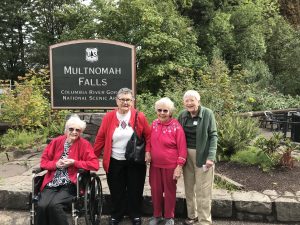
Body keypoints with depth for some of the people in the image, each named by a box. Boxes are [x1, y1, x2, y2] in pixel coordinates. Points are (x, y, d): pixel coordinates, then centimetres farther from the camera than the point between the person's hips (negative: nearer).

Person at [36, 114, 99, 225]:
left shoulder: (84, 144, -2)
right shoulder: (56, 141, 8)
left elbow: (95, 164, -9)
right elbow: (43, 161, 12)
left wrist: (74, 163, -13)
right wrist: (56, 164, -8)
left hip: (70, 184, -3)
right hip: (52, 183, 3)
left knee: (54, 205, -26)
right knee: (42, 206, -22)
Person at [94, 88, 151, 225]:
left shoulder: (140, 117, -7)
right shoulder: (109, 117, -6)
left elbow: (148, 136, 1)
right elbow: (100, 138, -2)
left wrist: (148, 151, -9)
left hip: (135, 161, 0)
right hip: (115, 162, 1)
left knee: (135, 190, 13)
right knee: (116, 190, 14)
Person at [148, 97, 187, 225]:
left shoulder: (176, 126, -14)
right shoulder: (154, 124, 1)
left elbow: (182, 148, -13)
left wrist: (179, 166, -14)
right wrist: (149, 157, 10)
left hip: (170, 166, -4)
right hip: (155, 165, 5)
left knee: (169, 191, 11)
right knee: (155, 190, 15)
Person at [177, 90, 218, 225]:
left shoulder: (207, 113, -8)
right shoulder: (182, 115, 4)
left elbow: (213, 136, -9)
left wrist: (211, 157, -18)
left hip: (202, 155, -4)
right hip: (186, 155, 5)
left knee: (203, 190, 0)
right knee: (189, 187, 15)